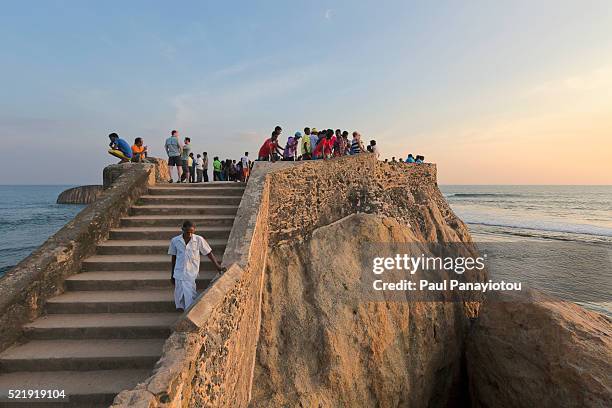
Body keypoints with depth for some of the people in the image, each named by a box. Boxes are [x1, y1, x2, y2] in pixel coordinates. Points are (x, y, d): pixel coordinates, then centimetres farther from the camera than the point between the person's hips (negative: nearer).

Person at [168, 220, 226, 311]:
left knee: (190, 298, -6)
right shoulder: (175, 241, -3)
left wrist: (218, 267, -3)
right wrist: (172, 275, 15)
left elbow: (209, 253, -1)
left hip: (191, 275, -2)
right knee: (179, 297, 12)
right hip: (178, 274, 3)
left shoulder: (199, 240, -9)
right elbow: (174, 258, 8)